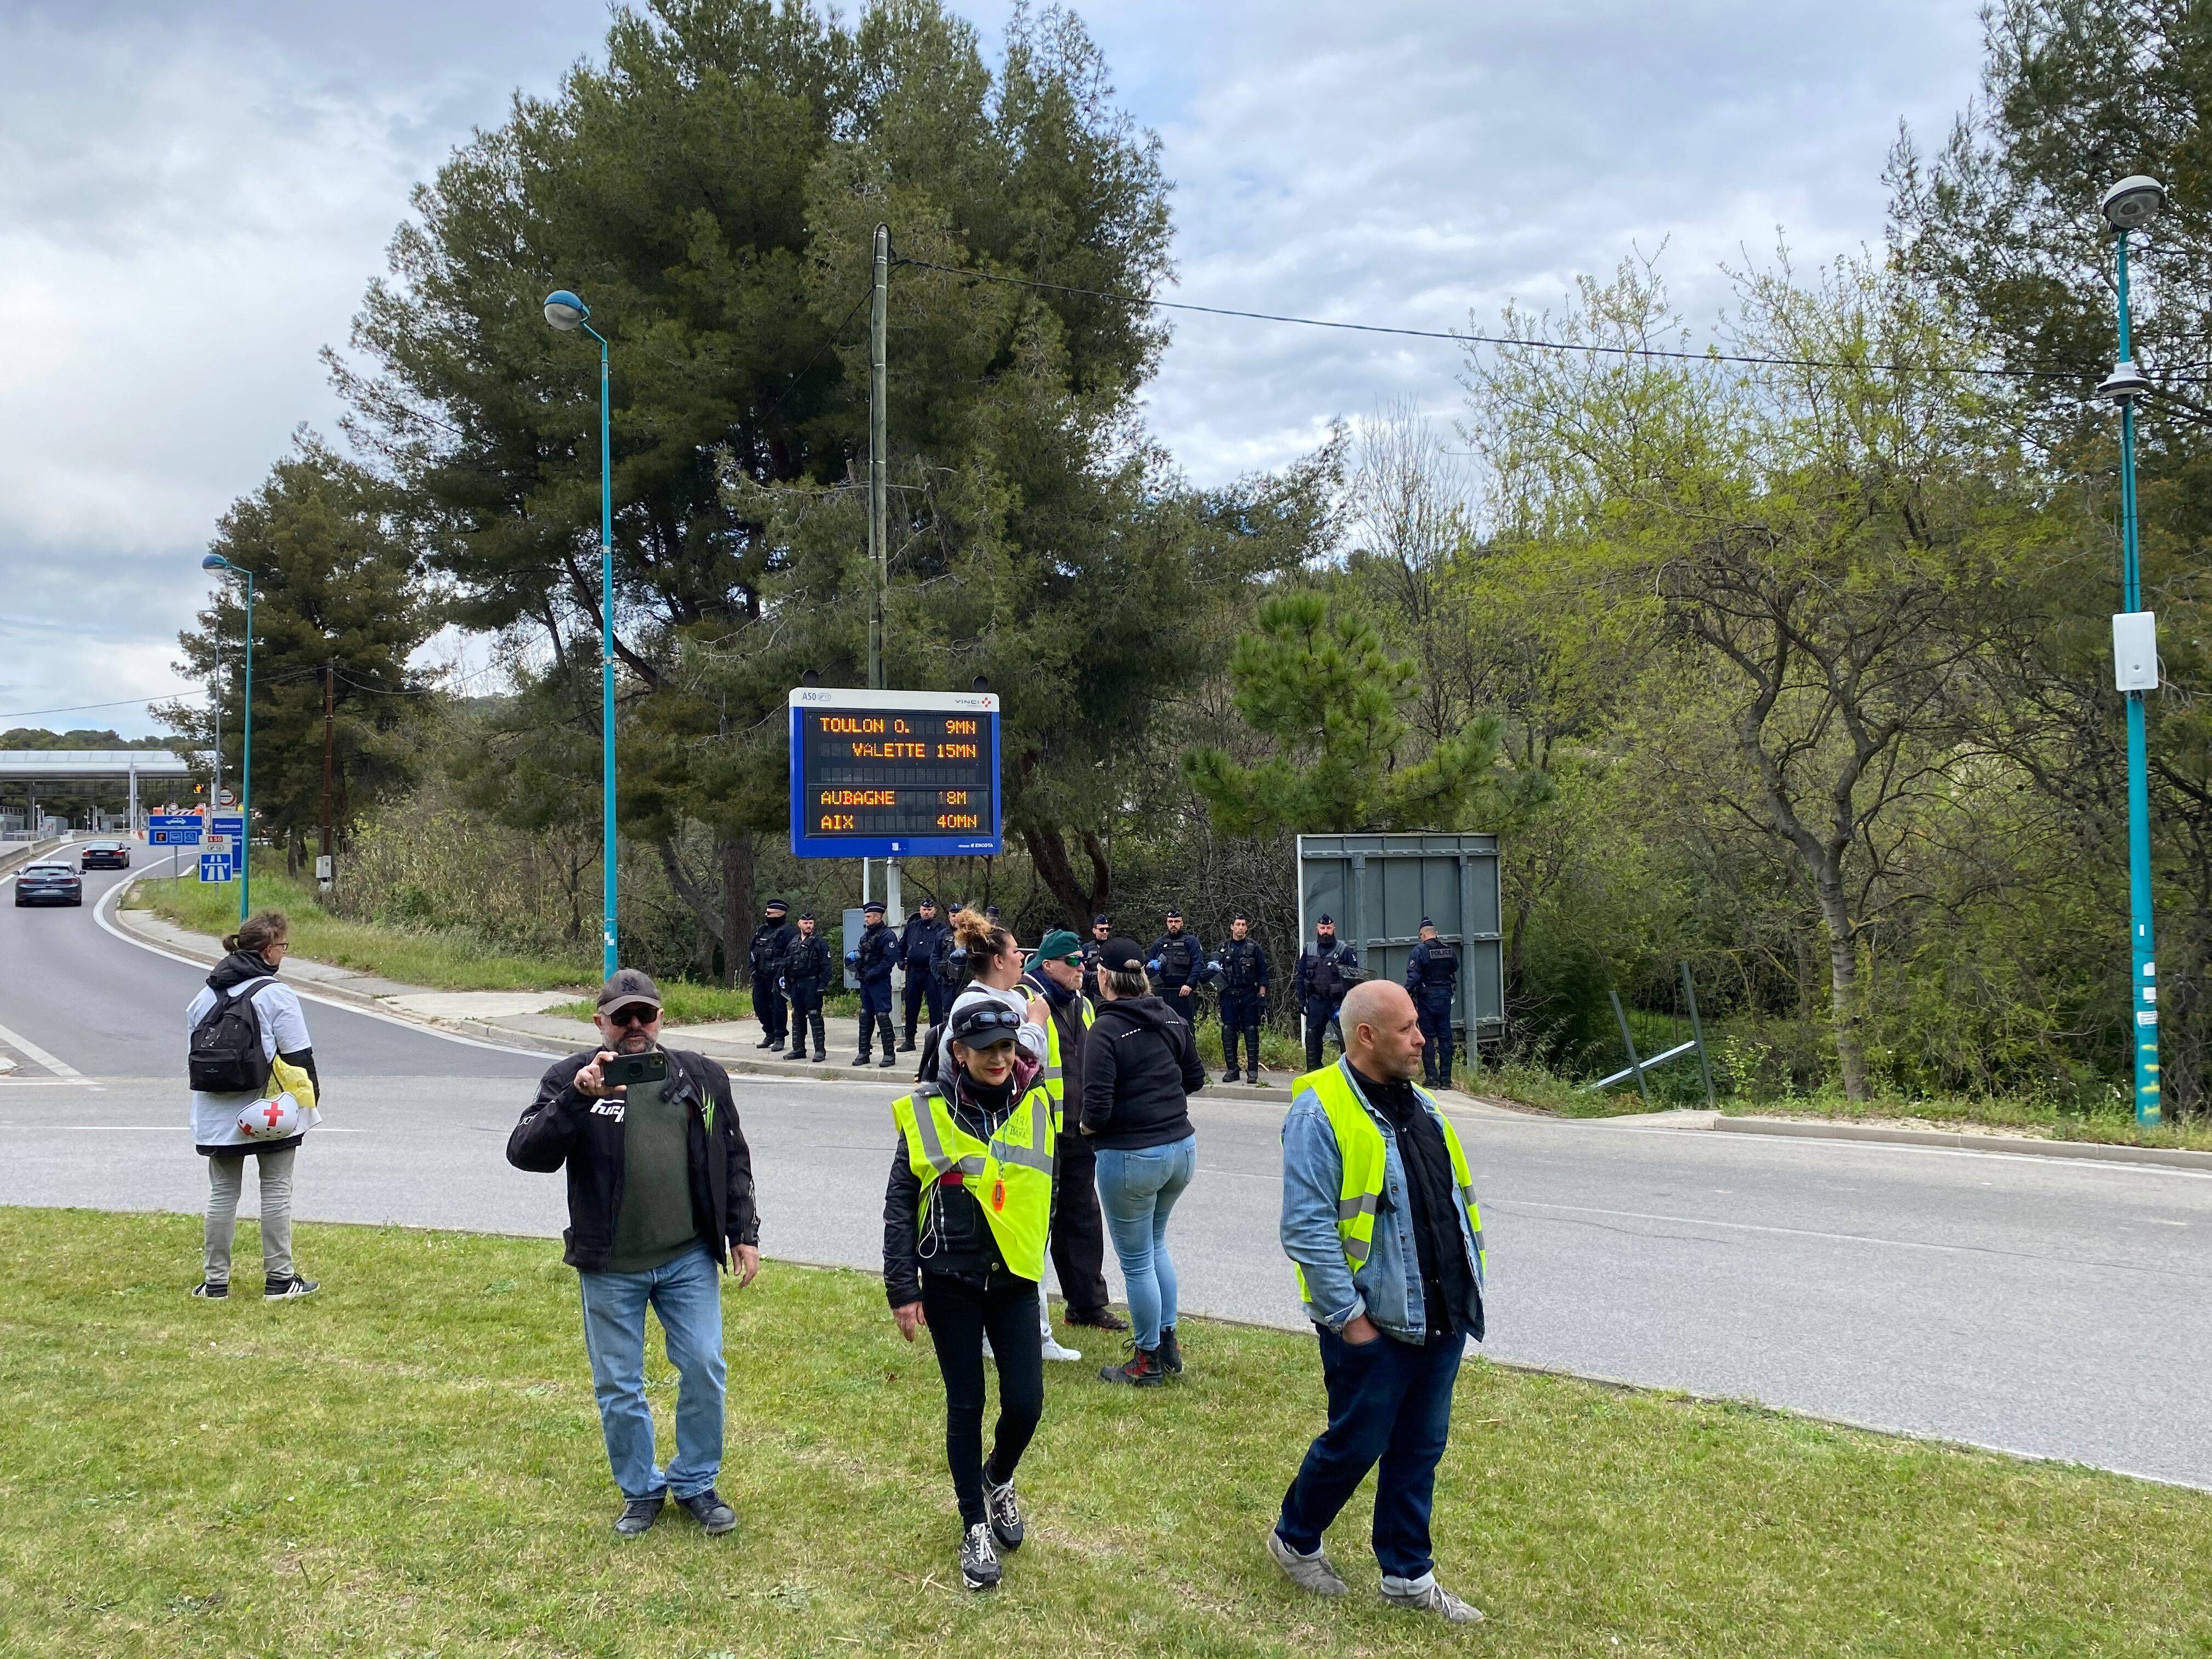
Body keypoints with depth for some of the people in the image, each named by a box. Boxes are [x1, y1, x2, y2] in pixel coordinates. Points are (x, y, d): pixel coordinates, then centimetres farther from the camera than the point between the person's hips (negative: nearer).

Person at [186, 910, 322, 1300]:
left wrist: (214, 1089, 17)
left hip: (216, 1115, 5)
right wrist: (310, 1095, 1)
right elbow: (299, 1056, -12)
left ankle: (215, 1281, 15)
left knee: (222, 1194, 12)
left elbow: (194, 1045, 10)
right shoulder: (276, 995, -13)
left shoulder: (207, 993, 6)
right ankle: (279, 1279, 9)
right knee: (276, 1193, 5)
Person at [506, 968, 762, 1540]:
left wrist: (743, 1233, 5)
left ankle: (696, 1483, 22)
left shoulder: (701, 1076, 4)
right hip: (610, 1267, -1)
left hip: (689, 1258, 1)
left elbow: (733, 1159, 10)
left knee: (704, 1369, 2)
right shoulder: (568, 1079, -4)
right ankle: (641, 1489, 28)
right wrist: (577, 1098, -30)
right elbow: (525, 1154, -17)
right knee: (618, 1386, 9)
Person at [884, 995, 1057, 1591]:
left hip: (1016, 1281, 2)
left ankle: (998, 1481, 32)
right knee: (966, 1405, 7)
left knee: (1025, 1403, 0)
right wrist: (903, 1290, -6)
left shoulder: (1038, 1104, -4)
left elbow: (1055, 1190, 9)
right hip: (950, 1284, -2)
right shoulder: (928, 1112, -10)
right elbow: (899, 1205, -4)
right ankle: (975, 1526, 25)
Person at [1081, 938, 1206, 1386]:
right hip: (1182, 1147, 7)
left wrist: (1088, 1126, -1)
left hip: (1131, 1157, -7)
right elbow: (1195, 1078, 13)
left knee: (1136, 1260, 9)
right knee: (1155, 1243, 27)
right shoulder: (1173, 1019, 2)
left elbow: (1097, 1107, -21)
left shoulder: (1105, 1032, -18)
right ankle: (1168, 1342, 32)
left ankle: (1147, 1362, 21)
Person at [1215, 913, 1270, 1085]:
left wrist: (1262, 997, -4)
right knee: (1228, 1032, 0)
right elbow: (1214, 961, 8)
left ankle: (1253, 1070, 4)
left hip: (1249, 995, -2)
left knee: (1251, 1032, -2)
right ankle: (1232, 1069, 8)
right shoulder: (1224, 947, 11)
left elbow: (1263, 975, 2)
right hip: (1229, 996, 2)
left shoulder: (1255, 948, 3)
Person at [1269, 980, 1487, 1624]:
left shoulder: (1416, 1104, 10)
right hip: (1374, 1325, -7)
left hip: (1441, 1319, 7)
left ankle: (1407, 1575, 28)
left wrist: (1469, 1283, 13)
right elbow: (1307, 1228, -20)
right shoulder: (1320, 1113, -17)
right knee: (1356, 1445, 6)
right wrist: (1348, 1315, -19)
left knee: (1420, 1450, 14)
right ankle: (1294, 1540, 30)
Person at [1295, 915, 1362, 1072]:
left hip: (1338, 1002, -4)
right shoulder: (1309, 951, 9)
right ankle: (1313, 1071, 17)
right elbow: (1301, 976, 12)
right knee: (1313, 1036, 7)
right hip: (1316, 1001, 4)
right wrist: (1302, 1000, 6)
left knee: (1345, 1037, -6)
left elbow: (1355, 978, -5)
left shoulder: (1345, 951, -3)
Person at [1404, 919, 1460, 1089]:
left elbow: (1413, 976, -16)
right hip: (1445, 997, 4)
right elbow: (1455, 970, 19)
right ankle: (1445, 1078, 7)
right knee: (1445, 1037, 7)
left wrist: (1406, 995, -12)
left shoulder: (1419, 951, -10)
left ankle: (1431, 1077, 0)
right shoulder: (1449, 950, 6)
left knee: (1427, 1037, 3)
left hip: (1427, 998, -4)